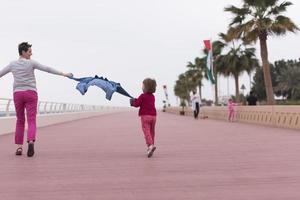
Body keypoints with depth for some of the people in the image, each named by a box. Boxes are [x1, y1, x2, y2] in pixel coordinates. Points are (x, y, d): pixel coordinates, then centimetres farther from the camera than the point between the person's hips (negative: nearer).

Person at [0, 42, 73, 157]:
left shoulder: (12, 64, 10)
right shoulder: (31, 63, -1)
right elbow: (47, 69, -3)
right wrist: (63, 74, 1)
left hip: (17, 93, 3)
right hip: (30, 93, -3)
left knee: (20, 121, 14)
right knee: (31, 121, -6)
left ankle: (19, 147, 8)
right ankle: (31, 141, -32)